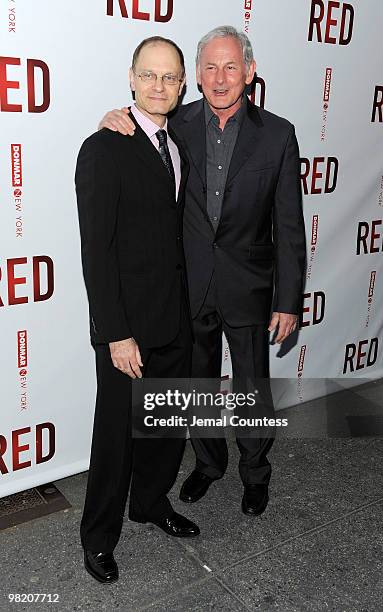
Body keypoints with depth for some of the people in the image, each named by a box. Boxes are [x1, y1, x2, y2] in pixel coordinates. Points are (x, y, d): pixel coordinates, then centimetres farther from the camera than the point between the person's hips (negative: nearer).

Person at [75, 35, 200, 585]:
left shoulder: (182, 146, 10)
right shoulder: (103, 149, -12)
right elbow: (96, 251, -16)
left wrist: (192, 310, 9)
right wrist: (117, 335, -19)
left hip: (178, 321, 7)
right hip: (129, 327, -6)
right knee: (118, 433, 8)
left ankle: (152, 503, 42)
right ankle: (99, 536, 29)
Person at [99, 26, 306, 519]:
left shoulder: (277, 135, -6)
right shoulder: (177, 125, -3)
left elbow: (288, 227, -5)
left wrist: (288, 302, -6)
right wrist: (116, 122, -14)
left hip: (248, 290, -1)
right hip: (191, 288, 2)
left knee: (252, 390, 14)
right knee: (199, 386, 19)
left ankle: (255, 473, 39)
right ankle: (208, 464, 44)